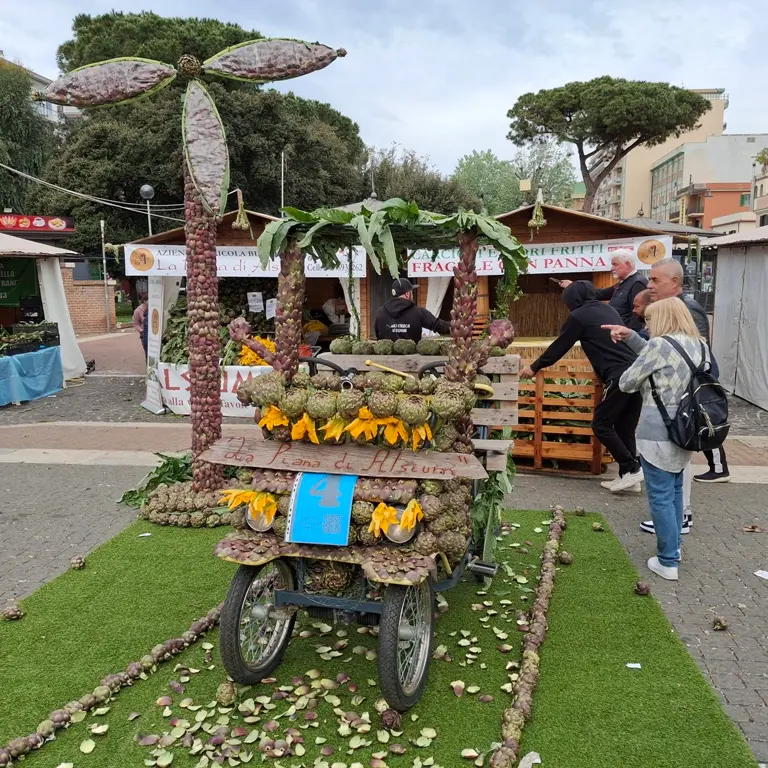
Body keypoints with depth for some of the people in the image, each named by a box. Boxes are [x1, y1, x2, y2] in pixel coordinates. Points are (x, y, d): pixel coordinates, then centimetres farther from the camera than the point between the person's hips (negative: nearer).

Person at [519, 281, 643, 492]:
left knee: (601, 425, 2)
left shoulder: (579, 316, 1)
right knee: (625, 427, 13)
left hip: (619, 376, -8)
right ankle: (628, 475, 15)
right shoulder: (609, 310, 22)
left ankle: (632, 469, 0)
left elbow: (558, 347, 7)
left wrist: (534, 367, 19)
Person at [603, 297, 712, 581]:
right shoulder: (700, 345, 9)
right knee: (675, 489, 23)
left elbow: (625, 383, -10)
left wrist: (644, 380, 11)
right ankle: (674, 546, 36)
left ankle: (668, 562, 10)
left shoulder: (660, 344, -16)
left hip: (658, 433, -8)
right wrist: (630, 336, 12)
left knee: (661, 496, 2)